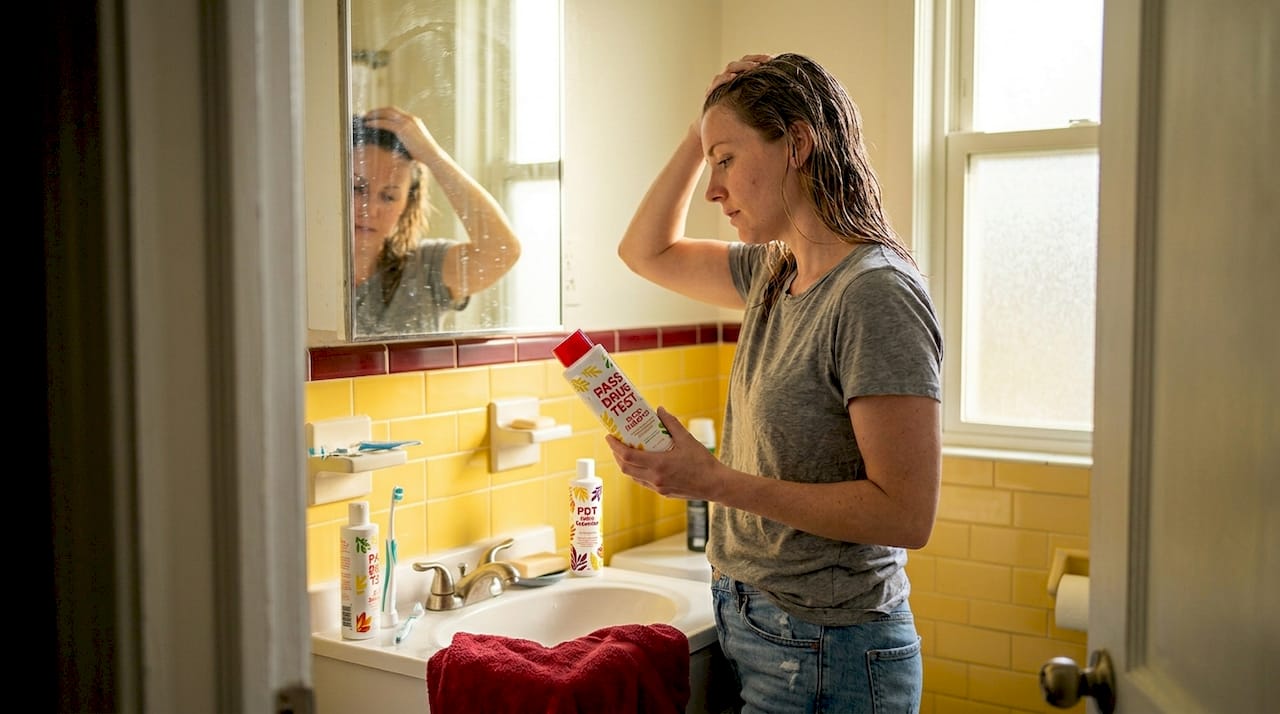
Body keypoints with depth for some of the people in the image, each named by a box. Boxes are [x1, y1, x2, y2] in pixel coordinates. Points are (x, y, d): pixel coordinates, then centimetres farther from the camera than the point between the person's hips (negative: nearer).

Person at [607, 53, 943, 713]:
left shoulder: (876, 294, -21)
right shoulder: (772, 274, 5)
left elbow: (906, 514, -24)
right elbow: (646, 252, 20)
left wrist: (715, 481, -25)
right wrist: (701, 134, 7)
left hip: (824, 657, -8)